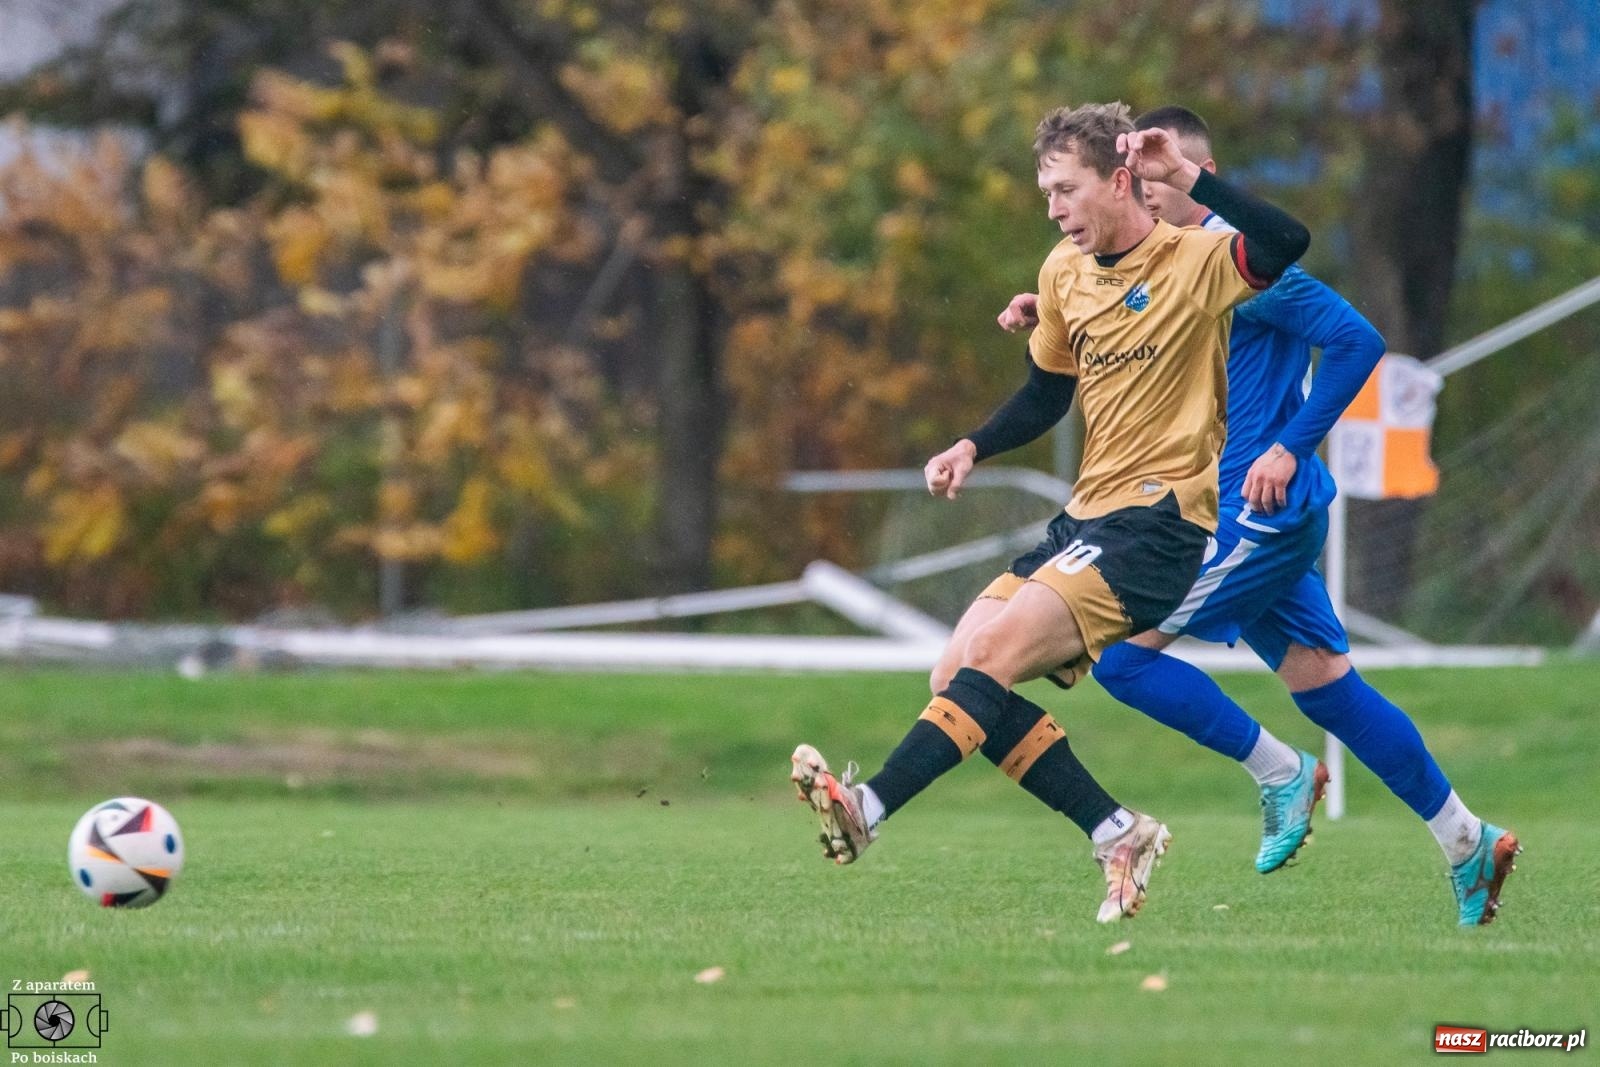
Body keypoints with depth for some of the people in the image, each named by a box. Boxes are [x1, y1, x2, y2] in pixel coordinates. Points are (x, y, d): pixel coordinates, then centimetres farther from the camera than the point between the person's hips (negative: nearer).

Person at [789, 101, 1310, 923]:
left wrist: (1186, 177, -33)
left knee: (990, 655, -23)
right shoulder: (1065, 272, 11)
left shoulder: (1194, 263, -11)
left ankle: (867, 810, -30)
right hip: (1087, 516, 9)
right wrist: (973, 447, 9)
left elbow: (1288, 244, -31)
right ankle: (1118, 836, 2)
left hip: (1160, 522, -9)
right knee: (965, 675, -2)